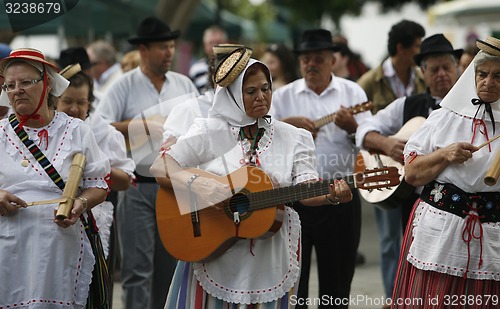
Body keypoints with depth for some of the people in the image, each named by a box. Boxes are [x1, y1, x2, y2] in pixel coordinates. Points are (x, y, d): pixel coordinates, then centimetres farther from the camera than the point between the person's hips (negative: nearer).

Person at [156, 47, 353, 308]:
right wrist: (195, 183, -23)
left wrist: (331, 196, -29)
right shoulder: (209, 132, 0)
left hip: (271, 259, 1)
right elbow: (161, 167, -5)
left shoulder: (293, 138, 5)